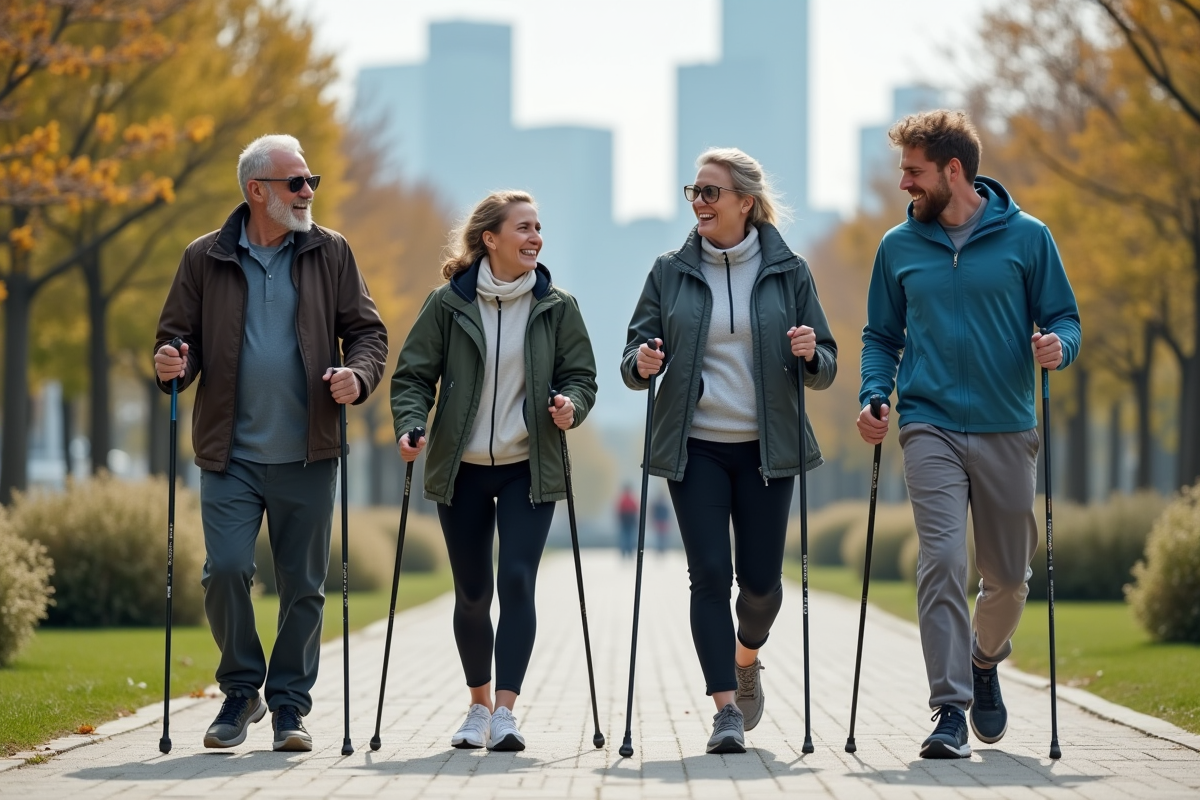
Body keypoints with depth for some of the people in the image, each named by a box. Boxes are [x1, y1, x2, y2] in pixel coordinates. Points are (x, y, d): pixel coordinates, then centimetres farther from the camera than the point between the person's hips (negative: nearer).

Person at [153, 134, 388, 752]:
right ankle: (241, 690, 10)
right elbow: (177, 333, 11)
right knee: (225, 569, -10)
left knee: (303, 584, 5)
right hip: (231, 453, -1)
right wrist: (172, 365, -12)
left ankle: (289, 704, 17)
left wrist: (358, 375, -13)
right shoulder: (206, 259, 5)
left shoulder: (329, 254, 6)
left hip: (307, 453, 1)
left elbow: (367, 331, 8)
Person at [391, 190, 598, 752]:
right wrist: (410, 427, -17)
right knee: (471, 593, 7)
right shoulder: (449, 303, -2)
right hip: (462, 470, 0)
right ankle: (479, 705, 24)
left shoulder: (556, 305, 2)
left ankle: (505, 711, -15)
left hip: (528, 469, 0)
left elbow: (581, 375, 6)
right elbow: (413, 376, 0)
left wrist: (571, 404, -16)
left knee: (516, 582, -14)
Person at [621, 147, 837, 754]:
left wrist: (811, 357, -16)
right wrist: (641, 364, -15)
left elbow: (824, 370, 7)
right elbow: (636, 351, 8)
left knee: (760, 578, 4)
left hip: (766, 448, 0)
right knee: (709, 573, -10)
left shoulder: (788, 271, 3)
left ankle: (745, 659, 36)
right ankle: (726, 708, -6)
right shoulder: (670, 273, 4)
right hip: (696, 448, 0)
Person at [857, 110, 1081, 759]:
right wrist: (873, 396, -3)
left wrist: (1058, 345, -17)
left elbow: (1063, 317, 6)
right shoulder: (899, 247, 7)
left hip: (1007, 431, 0)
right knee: (942, 562, -15)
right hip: (930, 428, 0)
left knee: (1009, 576, 10)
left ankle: (984, 661, 41)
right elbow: (881, 336, 14)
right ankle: (949, 712, -13)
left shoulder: (1026, 237, 1)